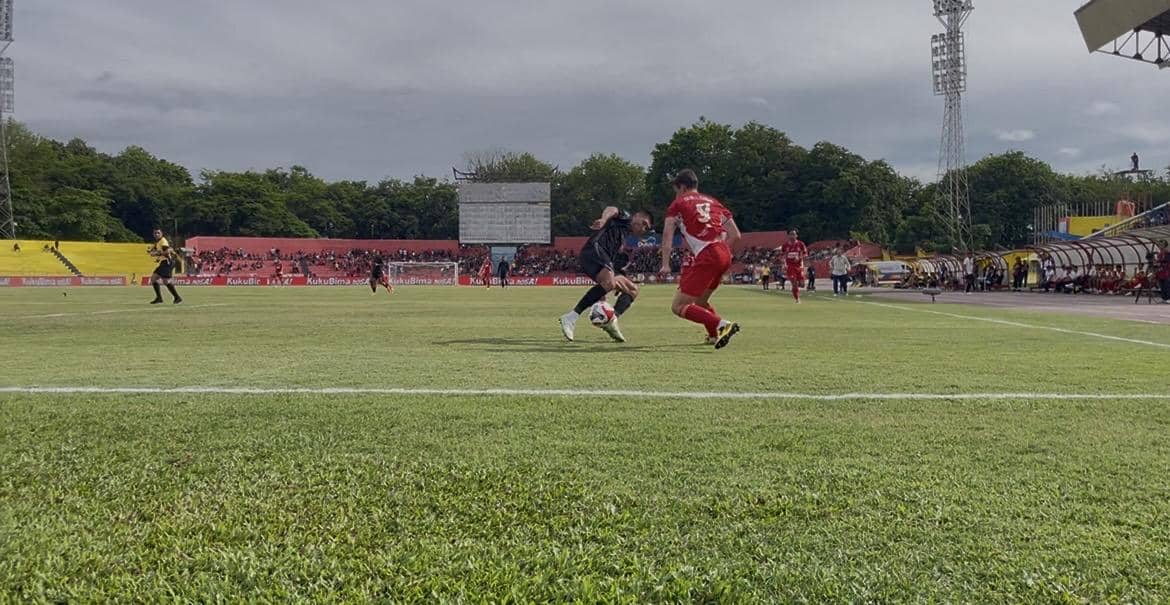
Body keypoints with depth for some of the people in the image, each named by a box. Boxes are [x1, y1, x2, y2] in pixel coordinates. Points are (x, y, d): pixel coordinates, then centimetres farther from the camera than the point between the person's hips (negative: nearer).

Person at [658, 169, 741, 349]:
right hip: (725, 255, 7)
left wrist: (665, 264, -6)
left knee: (679, 307, -7)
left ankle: (723, 325, -21)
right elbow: (736, 235, 19)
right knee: (700, 301, 28)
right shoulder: (713, 202, 25)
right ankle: (715, 336, 24)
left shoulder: (678, 204, 11)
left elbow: (667, 235, -2)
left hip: (706, 257, -7)